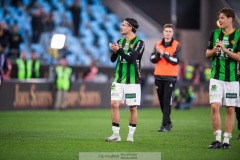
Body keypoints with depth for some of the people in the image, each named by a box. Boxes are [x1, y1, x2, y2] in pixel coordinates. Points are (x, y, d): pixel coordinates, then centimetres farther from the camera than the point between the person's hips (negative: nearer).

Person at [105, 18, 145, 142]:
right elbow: (113, 59, 7)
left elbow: (131, 59, -18)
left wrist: (119, 50, -27)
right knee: (114, 104, -6)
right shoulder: (120, 41, 11)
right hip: (118, 79, 5)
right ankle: (116, 134, 0)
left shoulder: (139, 42, -7)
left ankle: (131, 135, 12)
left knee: (133, 108, 1)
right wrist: (114, 51, -13)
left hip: (132, 81, -5)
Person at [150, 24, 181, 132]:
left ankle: (165, 125, -8)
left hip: (170, 77, -4)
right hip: (158, 76, 4)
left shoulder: (177, 45, -3)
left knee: (167, 101, -9)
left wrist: (164, 54, -19)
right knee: (161, 101, 9)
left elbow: (176, 61, -14)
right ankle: (168, 122, 23)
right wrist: (158, 53, -16)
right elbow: (152, 59, 3)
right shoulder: (158, 44, 9)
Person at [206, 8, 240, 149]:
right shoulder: (215, 34, 8)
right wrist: (213, 51, -7)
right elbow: (207, 54, 14)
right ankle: (218, 139, -2)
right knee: (215, 107, -9)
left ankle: (226, 140, 10)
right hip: (216, 77, 2)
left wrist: (225, 49, -19)